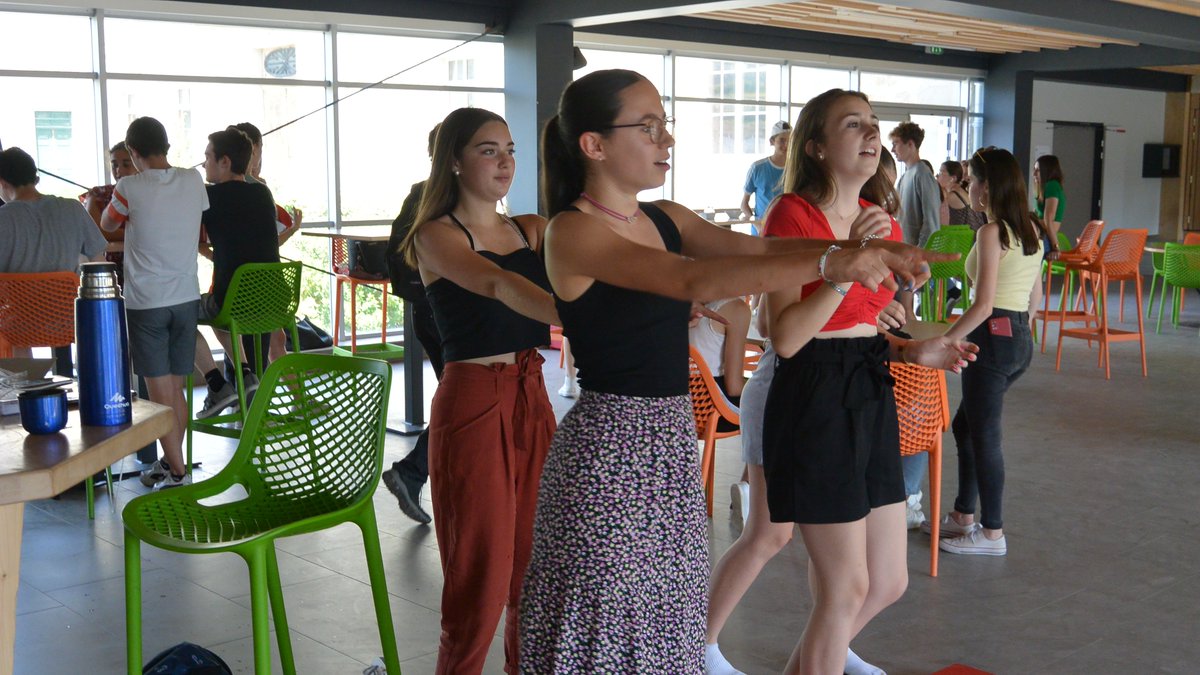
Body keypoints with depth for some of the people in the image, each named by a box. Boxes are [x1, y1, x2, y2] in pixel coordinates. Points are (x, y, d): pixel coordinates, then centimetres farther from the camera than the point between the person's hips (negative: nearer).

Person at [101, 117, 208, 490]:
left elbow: (107, 225, 9)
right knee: (176, 389, 14)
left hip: (146, 302, -4)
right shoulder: (193, 181, -1)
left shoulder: (129, 188, -10)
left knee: (161, 393, 0)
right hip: (186, 298, 4)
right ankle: (169, 462, 25)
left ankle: (178, 474, 0)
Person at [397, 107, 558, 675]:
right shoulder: (437, 235, -6)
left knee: (536, 559, 10)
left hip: (533, 398, 5)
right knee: (482, 570, 0)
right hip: (473, 403, -5)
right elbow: (494, 284, -25)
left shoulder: (533, 231, 12)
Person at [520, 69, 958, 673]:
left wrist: (872, 254, -17)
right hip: (608, 449, -7)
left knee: (667, 622, 14)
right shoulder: (572, 232, -13)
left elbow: (760, 249, -1)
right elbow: (691, 279, -27)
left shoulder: (667, 220, 10)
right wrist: (829, 263, -32)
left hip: (672, 443, 7)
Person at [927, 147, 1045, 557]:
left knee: (984, 434, 1)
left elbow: (984, 305, -21)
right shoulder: (1032, 230, 10)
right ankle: (963, 516, 27)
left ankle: (992, 532, 9)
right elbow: (1035, 293, 16)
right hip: (1021, 339, 9)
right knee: (965, 424, 19)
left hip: (993, 337, -9)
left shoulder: (991, 233, -16)